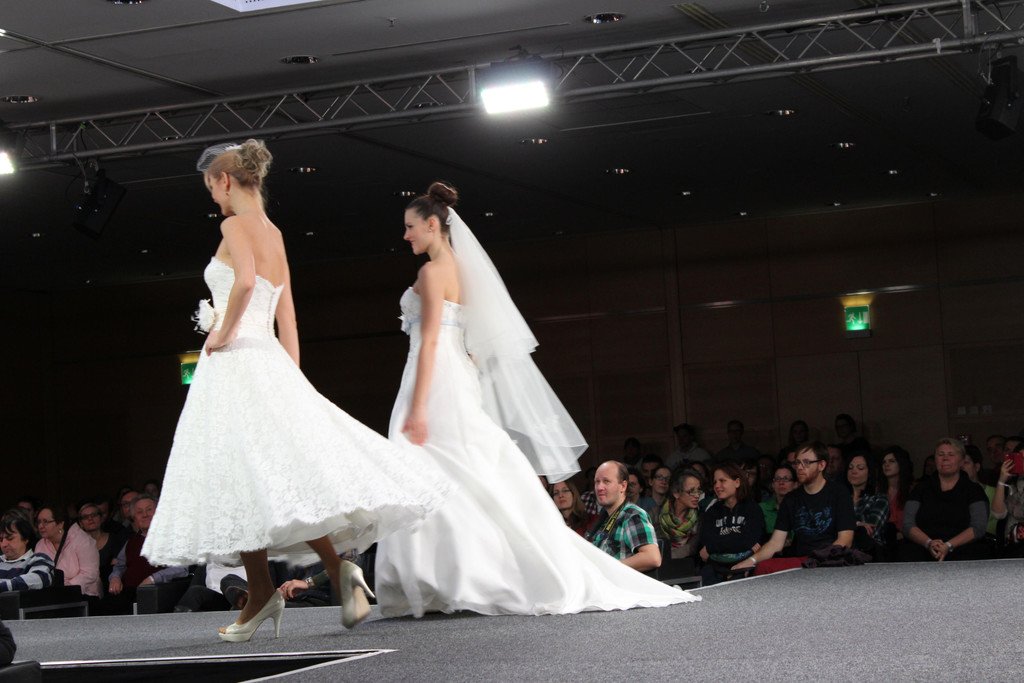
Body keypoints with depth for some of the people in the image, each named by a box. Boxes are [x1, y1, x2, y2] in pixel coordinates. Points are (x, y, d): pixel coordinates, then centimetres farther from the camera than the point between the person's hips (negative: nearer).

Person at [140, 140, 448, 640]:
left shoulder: (236, 225, -7)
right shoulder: (274, 235, 18)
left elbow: (245, 281, -28)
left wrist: (222, 334, -16)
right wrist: (291, 383, 19)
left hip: (236, 363, -8)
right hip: (270, 363, 8)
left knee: (249, 480, -6)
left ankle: (337, 567, -12)